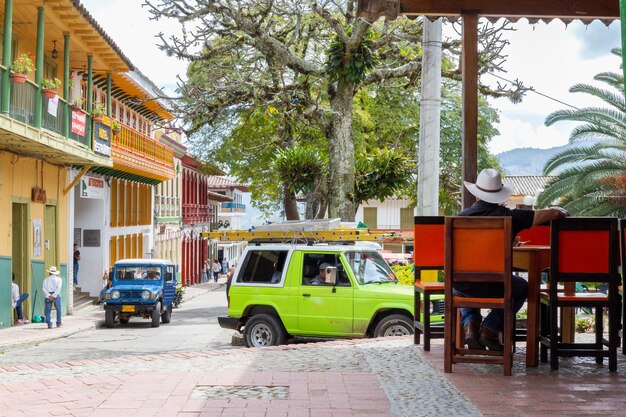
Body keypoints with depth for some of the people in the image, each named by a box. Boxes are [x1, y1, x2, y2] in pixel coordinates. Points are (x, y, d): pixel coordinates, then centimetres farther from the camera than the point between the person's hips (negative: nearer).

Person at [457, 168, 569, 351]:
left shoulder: (461, 217, -3)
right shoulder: (509, 216, -7)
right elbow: (553, 213, -5)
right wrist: (562, 212, 20)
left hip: (464, 286, 2)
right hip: (493, 286, -2)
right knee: (522, 287, 31)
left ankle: (470, 325, 14)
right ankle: (489, 330, 17)